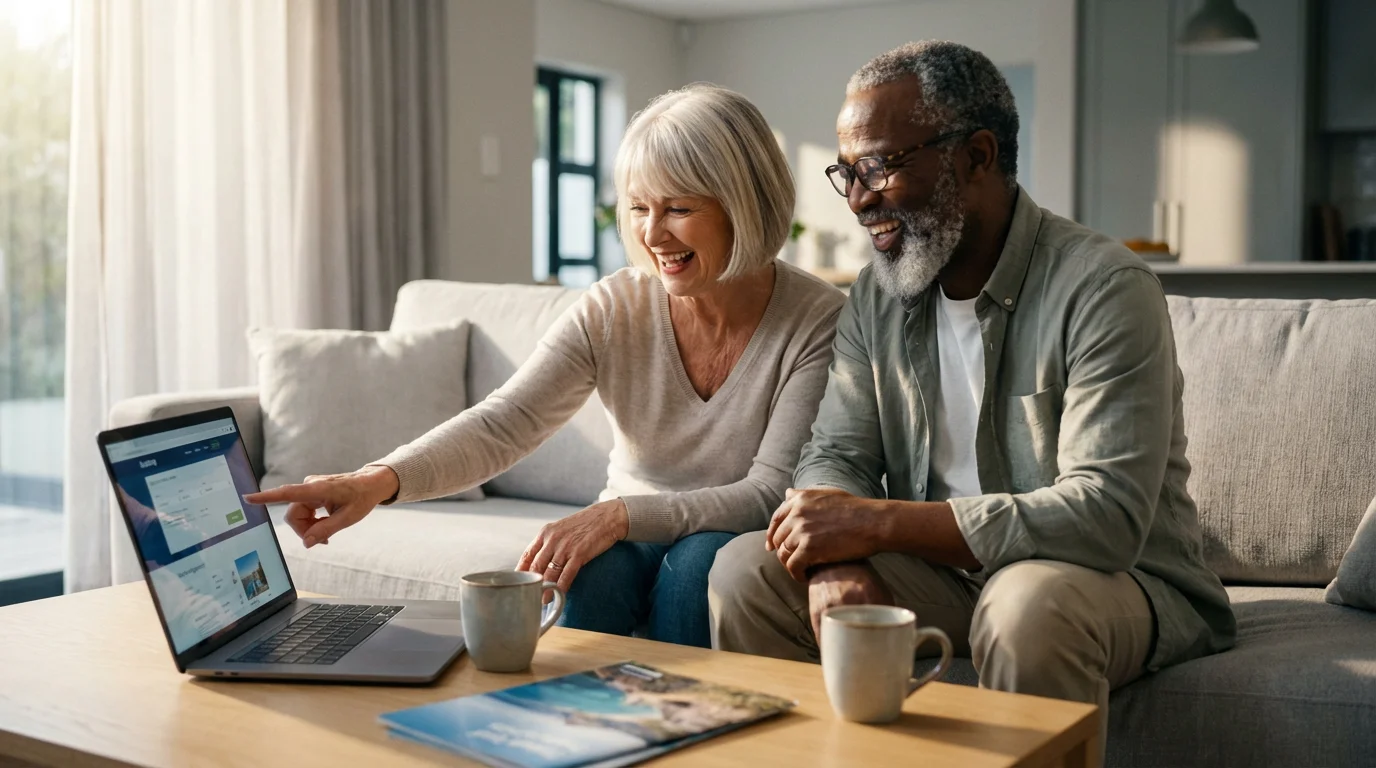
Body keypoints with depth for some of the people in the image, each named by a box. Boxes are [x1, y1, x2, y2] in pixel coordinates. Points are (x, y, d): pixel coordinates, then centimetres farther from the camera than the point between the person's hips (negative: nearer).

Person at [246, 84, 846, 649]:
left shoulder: (819, 323, -13)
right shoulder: (611, 311, -6)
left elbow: (773, 494, -18)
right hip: (627, 544, 1)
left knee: (701, 560, -33)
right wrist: (379, 481, -35)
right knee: (594, 566, -31)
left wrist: (622, 513, -31)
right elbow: (501, 424, -17)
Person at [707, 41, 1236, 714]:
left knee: (1028, 602, -38)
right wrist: (836, 555, -24)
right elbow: (835, 456, 2)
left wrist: (876, 521, -29)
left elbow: (1107, 515, -27)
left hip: (1119, 577, -5)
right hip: (945, 568, 6)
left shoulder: (1102, 287, -19)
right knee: (747, 571, -11)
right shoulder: (875, 298, 4)